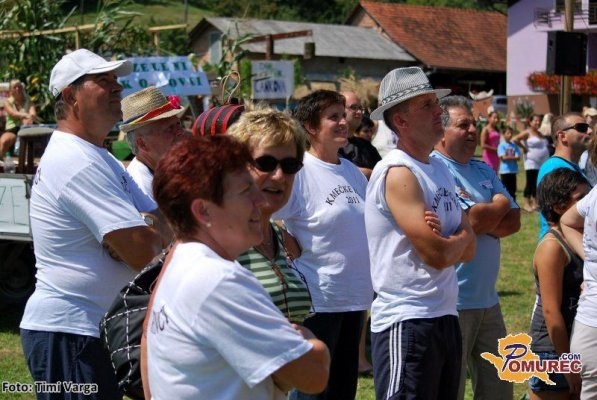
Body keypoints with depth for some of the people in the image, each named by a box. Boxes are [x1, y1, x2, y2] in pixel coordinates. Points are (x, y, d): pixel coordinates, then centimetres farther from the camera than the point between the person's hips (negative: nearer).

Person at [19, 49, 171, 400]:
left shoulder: (96, 156, 16)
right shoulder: (80, 163, -18)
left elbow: (162, 225, 12)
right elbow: (145, 252, -23)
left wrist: (148, 227, -11)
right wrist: (156, 227, -1)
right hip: (68, 333, -10)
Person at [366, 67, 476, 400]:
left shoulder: (440, 169, 13)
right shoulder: (398, 172, -14)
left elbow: (468, 249, 10)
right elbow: (437, 254, -20)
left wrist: (443, 236, -12)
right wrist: (460, 237, 1)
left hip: (445, 316, 9)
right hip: (407, 321, -9)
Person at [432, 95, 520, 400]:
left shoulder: (484, 171, 15)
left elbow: (513, 221, 8)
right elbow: (472, 221, -20)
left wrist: (484, 222, -12)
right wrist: (500, 205, 1)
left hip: (487, 300, 8)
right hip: (452, 303, -8)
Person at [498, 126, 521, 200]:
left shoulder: (514, 145, 9)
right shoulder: (502, 145, -3)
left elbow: (518, 157, 2)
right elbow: (503, 157, -12)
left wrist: (508, 157, -10)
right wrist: (513, 157, -4)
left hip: (513, 171, 4)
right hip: (504, 171, -4)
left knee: (513, 189, 7)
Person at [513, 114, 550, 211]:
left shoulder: (540, 134, 17)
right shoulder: (527, 133, -6)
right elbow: (515, 139, -17)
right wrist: (524, 148, -11)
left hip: (542, 163, 7)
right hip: (532, 163, -7)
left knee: (537, 184, 8)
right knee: (530, 183, -6)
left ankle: (535, 203, 15)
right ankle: (527, 204, -1)